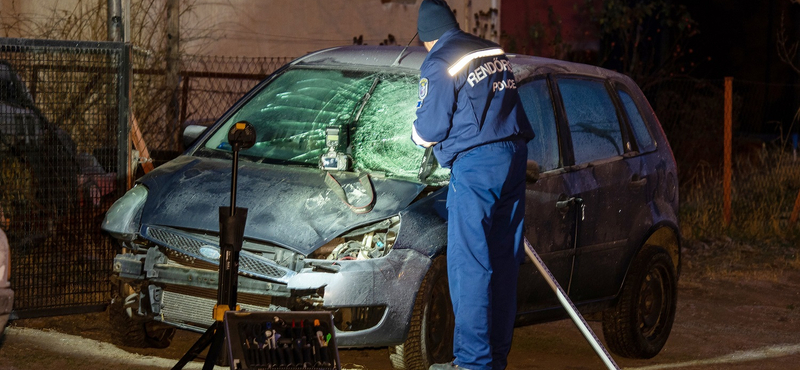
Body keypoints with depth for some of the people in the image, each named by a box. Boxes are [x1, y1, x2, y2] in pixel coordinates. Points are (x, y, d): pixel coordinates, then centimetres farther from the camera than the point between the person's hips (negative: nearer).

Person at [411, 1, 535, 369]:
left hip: (475, 163, -8)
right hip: (514, 156, 8)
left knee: (469, 264, -5)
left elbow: (432, 125, -6)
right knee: (504, 261, 10)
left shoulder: (439, 63, -6)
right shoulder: (493, 53, 16)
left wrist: (417, 136, 15)